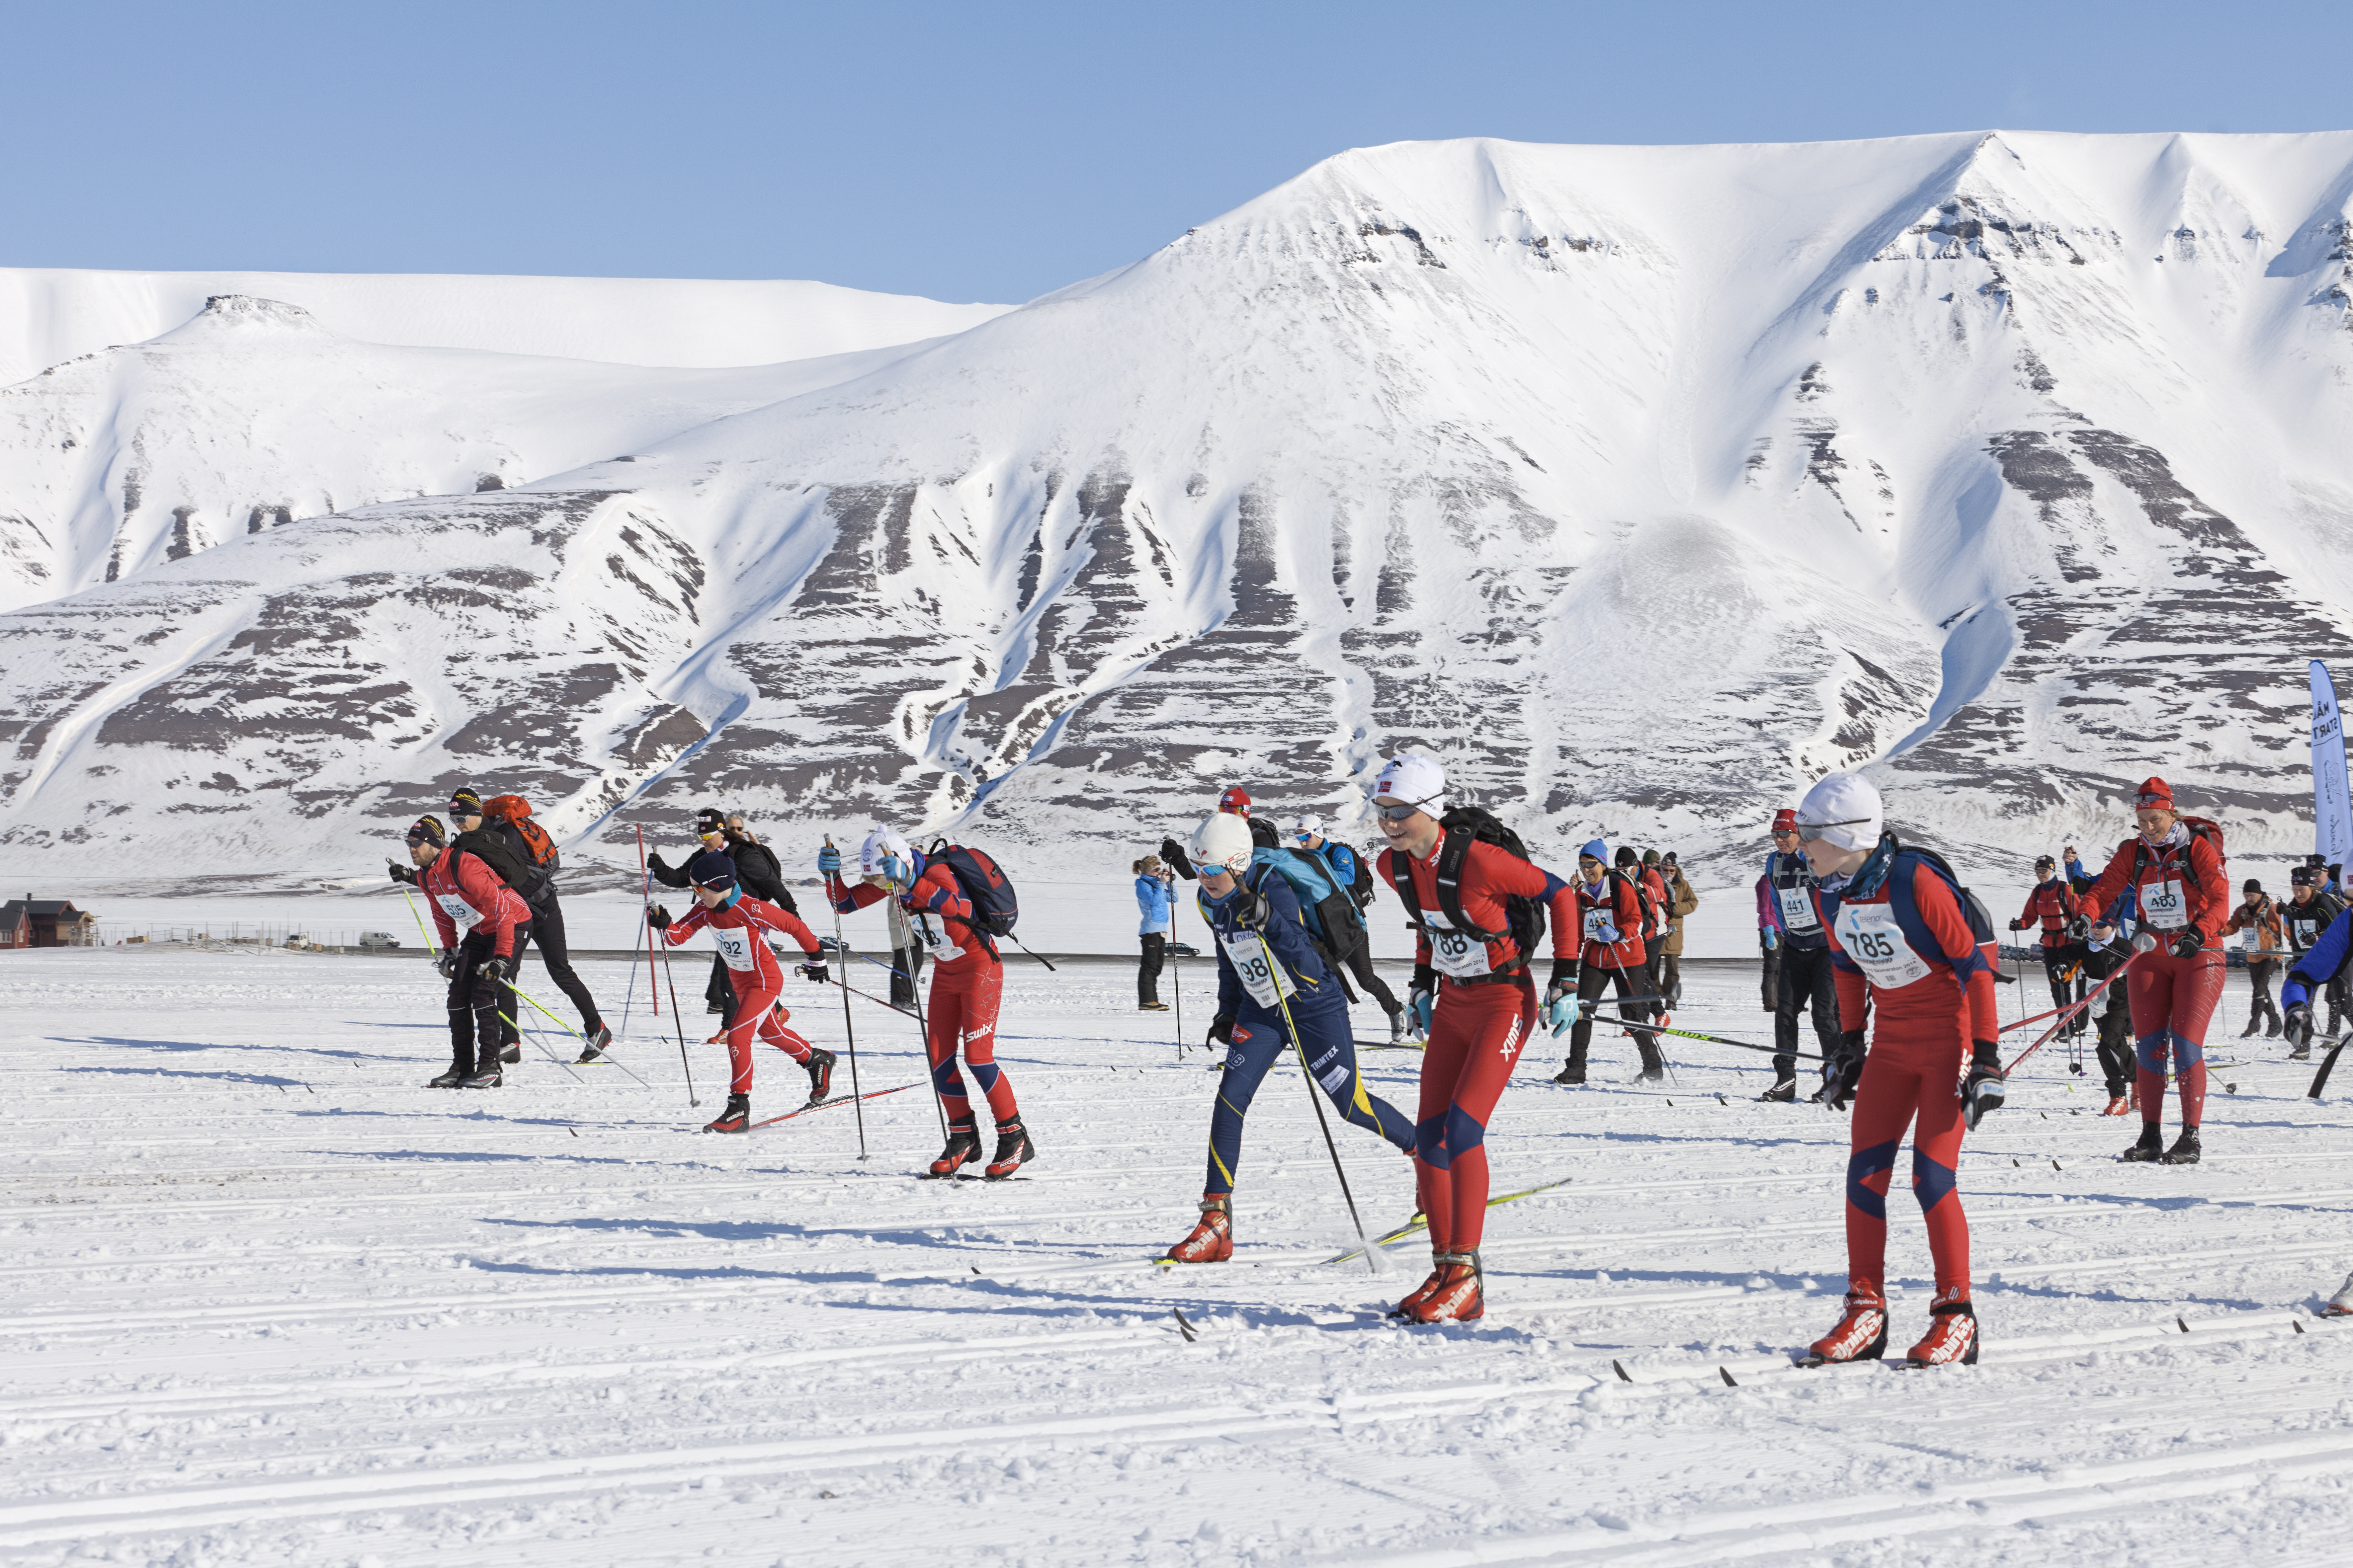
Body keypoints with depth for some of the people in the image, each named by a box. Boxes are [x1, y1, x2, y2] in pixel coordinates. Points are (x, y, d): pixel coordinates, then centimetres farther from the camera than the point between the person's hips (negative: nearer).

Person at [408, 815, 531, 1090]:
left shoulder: (464, 866, -30)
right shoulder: (425, 876, -2)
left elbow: (501, 908, -31)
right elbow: (442, 913, 17)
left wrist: (502, 957, -33)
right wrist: (449, 949, 11)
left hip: (511, 926, -9)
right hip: (478, 932, 9)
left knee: (484, 993, -19)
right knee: (458, 994, -1)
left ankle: (490, 1068, -15)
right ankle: (462, 1068, 3)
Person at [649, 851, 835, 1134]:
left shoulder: (751, 910, -29)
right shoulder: (706, 910, -9)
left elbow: (795, 926, -18)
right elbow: (679, 935, -13)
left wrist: (816, 958, -6)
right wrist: (664, 925, -37)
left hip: (765, 981, -9)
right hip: (739, 982, 9)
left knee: (738, 1036, -21)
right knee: (771, 1034, 26)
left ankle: (739, 1110, -17)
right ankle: (818, 1061, 52)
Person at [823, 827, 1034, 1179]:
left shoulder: (937, 874, -26)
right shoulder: (891, 881, -5)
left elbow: (953, 905, -47)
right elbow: (845, 902, 0)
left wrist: (908, 883, -55)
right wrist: (831, 875, -19)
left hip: (980, 967, -8)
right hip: (946, 971, 8)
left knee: (977, 1057, -13)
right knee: (939, 1058, 2)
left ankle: (1016, 1140, -5)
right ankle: (964, 1139, 14)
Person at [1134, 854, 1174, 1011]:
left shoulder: (1155, 882, 18)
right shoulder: (1143, 884, -6)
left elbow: (1173, 899, 20)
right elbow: (1155, 900, -21)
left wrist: (1170, 883, 10)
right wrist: (1162, 884, -14)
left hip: (1161, 930, 9)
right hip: (1150, 929, -9)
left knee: (1158, 965, 10)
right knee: (1150, 964, -11)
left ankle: (1152, 1000, 15)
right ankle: (1146, 1001, -13)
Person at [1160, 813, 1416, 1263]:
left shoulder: (1273, 889, -25)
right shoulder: (1211, 903, -4)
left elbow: (1305, 959, -32)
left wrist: (1268, 922, -47)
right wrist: (1228, 1013, 17)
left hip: (1315, 1007, -5)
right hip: (1260, 1011, 5)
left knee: (1352, 1106, 2)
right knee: (1230, 1099, -12)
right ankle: (1216, 1223, -11)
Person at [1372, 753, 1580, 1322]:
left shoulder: (1477, 860, -25)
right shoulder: (1394, 865, -3)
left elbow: (1559, 894, -14)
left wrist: (1566, 978, -13)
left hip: (1505, 1001, -8)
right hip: (1453, 1003, 8)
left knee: (1461, 1128, -19)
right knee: (1428, 1139, 2)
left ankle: (1466, 1276, -15)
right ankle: (1444, 1270, 11)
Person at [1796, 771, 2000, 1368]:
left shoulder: (1917, 882, -23)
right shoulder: (1827, 893, -3)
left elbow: (1974, 964, -19)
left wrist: (1987, 1060, -21)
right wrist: (1850, 1044, 16)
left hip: (1949, 1033, -6)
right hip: (1891, 1040, 7)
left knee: (1932, 1176, -11)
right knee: (1864, 1174, 0)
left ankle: (1956, 1318, 0)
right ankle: (1865, 1314, 8)